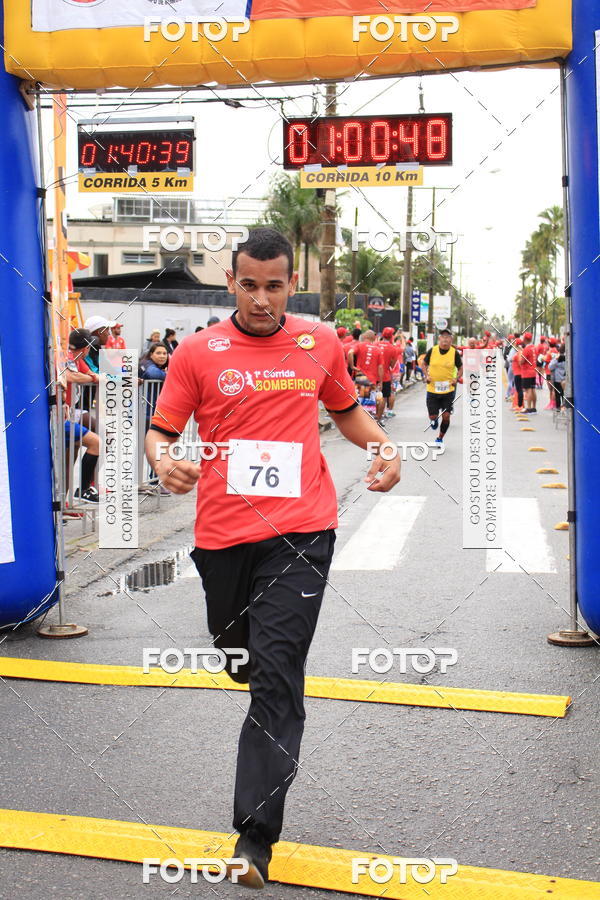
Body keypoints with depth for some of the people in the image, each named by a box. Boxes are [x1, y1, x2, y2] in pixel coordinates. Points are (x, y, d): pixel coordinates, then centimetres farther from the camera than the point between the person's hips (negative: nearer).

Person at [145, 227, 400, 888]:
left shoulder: (320, 343, 8)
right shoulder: (197, 352, 2)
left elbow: (346, 410, 23)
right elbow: (161, 429, 5)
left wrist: (382, 445, 4)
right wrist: (163, 461, -17)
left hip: (300, 532, -1)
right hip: (222, 533, 2)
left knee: (276, 673, -10)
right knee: (237, 651, 19)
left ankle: (255, 836, -3)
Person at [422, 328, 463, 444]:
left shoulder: (455, 353, -5)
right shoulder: (432, 351, -4)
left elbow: (460, 368, 7)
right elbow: (424, 364, 10)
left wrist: (456, 379, -10)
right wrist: (426, 375, -6)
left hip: (448, 390, 0)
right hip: (432, 389, 0)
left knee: (446, 416, -1)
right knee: (432, 416, 1)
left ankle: (440, 438, 22)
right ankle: (434, 420, 40)